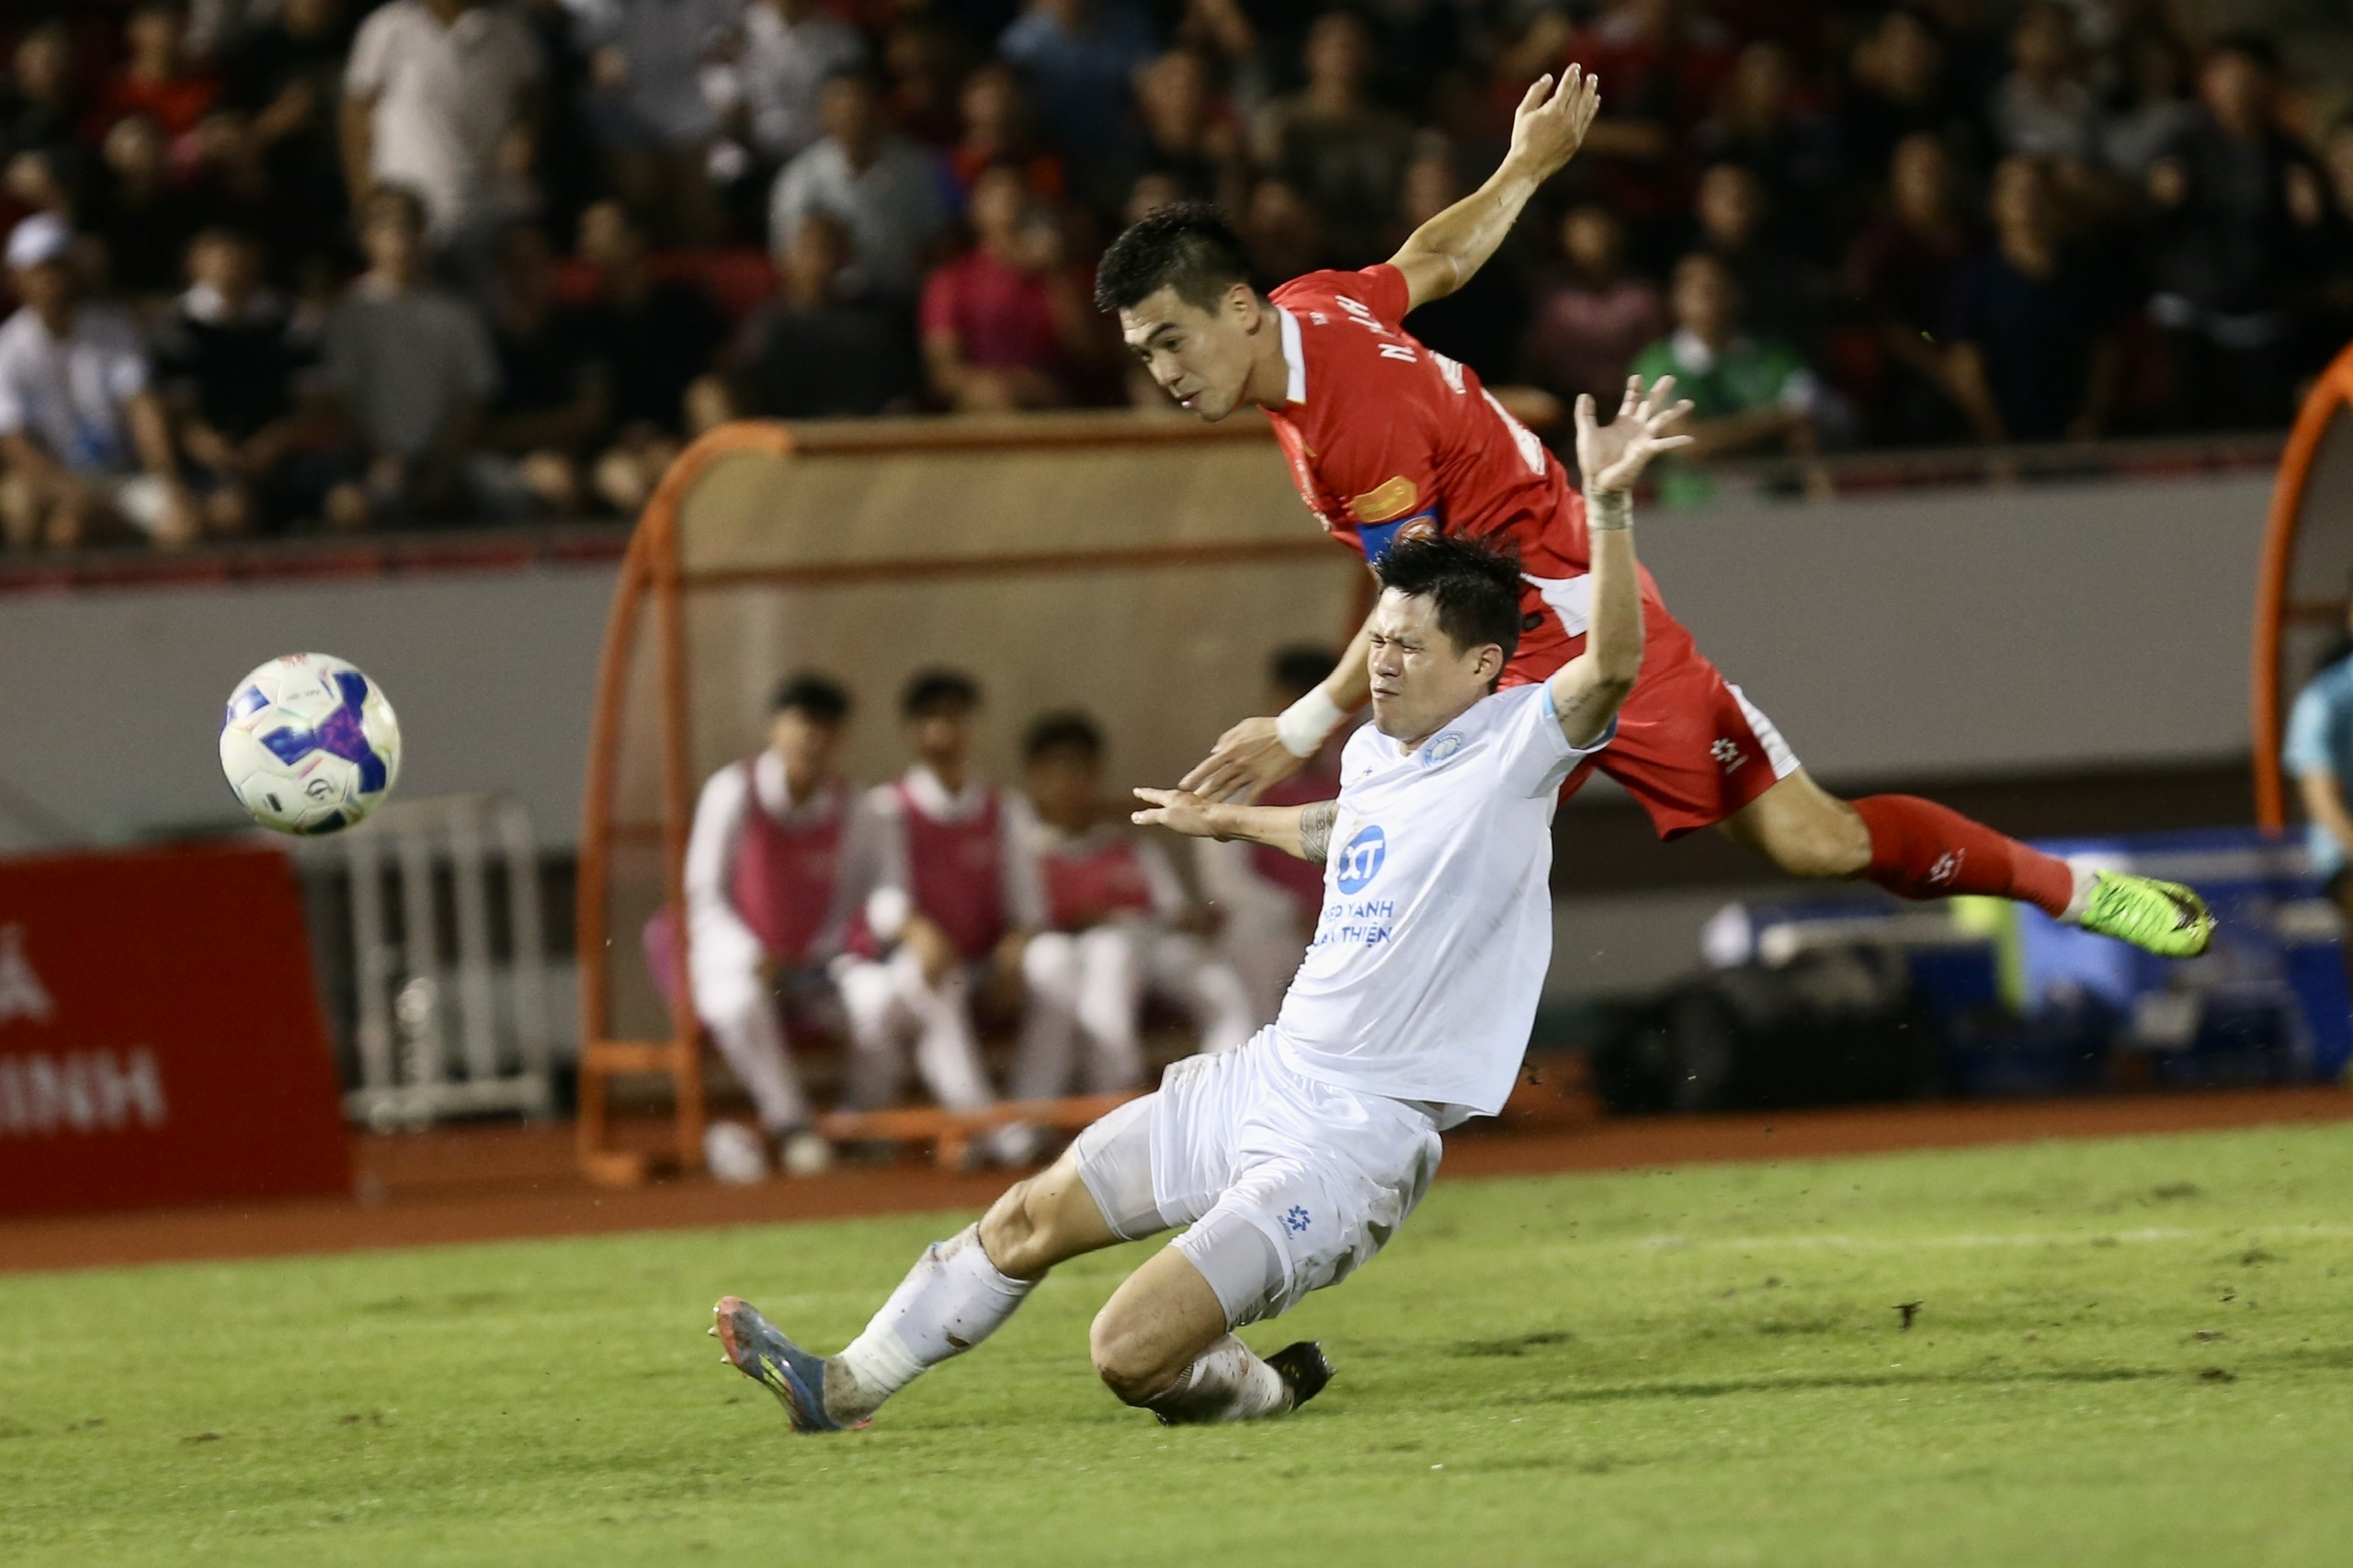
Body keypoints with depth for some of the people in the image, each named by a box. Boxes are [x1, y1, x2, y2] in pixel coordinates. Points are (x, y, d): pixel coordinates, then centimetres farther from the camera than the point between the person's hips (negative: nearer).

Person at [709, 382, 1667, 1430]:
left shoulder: (1511, 749, -14)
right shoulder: (1373, 753, 10)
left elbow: (1613, 663, -33)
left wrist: (1609, 506, -45)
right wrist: (1229, 822, 51)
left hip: (1353, 1143, -8)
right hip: (1261, 1079, 8)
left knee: (1130, 1352, -19)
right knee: (1026, 1222, 14)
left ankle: (1267, 1392, 11)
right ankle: (842, 1390, 29)